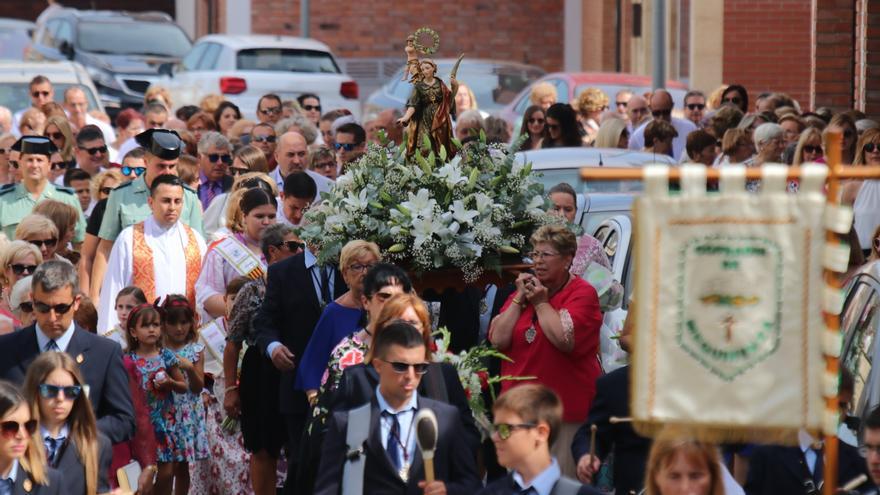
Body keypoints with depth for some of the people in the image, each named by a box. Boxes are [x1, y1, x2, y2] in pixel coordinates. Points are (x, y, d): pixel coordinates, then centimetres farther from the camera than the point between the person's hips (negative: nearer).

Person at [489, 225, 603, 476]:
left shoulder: (582, 293, -4)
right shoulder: (525, 290, 14)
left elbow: (565, 340, -20)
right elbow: (498, 340, 3)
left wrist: (541, 303, -8)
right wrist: (519, 300, -2)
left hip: (568, 412, -5)